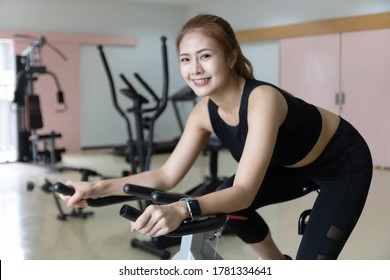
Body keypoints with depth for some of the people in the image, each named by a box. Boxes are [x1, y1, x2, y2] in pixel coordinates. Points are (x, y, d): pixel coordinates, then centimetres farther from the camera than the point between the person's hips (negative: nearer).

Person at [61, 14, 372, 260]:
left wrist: (182, 209, -61)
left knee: (311, 264, -16)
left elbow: (244, 191, -45)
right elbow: (166, 176, -16)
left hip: (344, 166, -6)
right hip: (294, 165, 6)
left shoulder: (262, 99, -38)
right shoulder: (205, 112, -16)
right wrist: (98, 188, -26)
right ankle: (276, 263, 15)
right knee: (222, 202, -10)